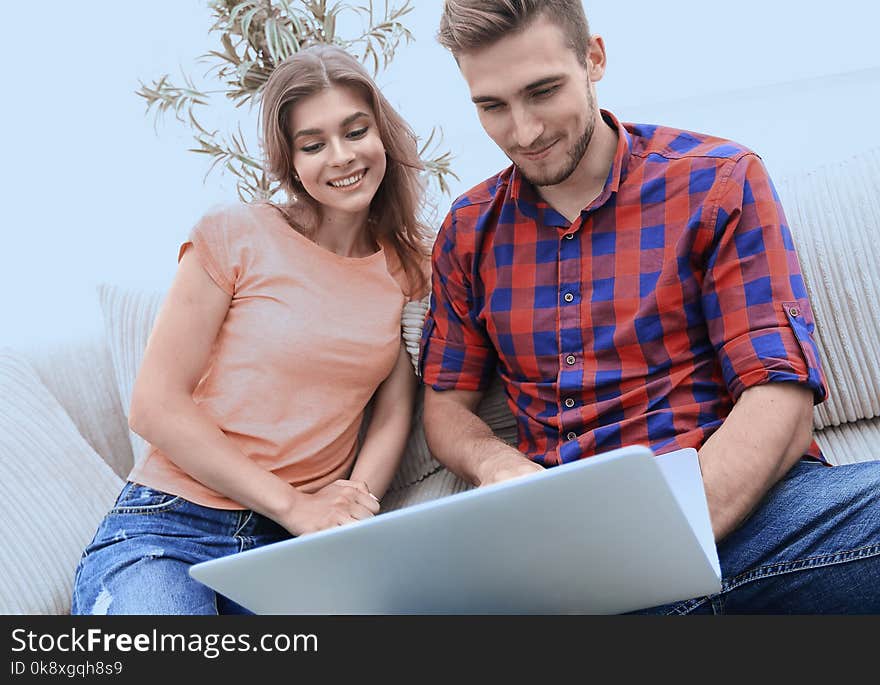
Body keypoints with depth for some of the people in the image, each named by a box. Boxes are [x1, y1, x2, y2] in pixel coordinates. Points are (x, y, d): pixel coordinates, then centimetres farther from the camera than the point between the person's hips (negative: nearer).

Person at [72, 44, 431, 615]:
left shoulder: (407, 267, 11)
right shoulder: (234, 236, -3)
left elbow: (395, 413, 8)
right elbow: (156, 406, -7)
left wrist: (352, 502, -13)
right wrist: (295, 506, -12)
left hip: (298, 546, 4)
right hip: (172, 526, -4)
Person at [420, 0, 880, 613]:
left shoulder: (718, 181, 5)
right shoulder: (468, 231, 16)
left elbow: (780, 402, -4)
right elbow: (446, 402, 20)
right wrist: (498, 467, -6)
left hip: (731, 506, -2)